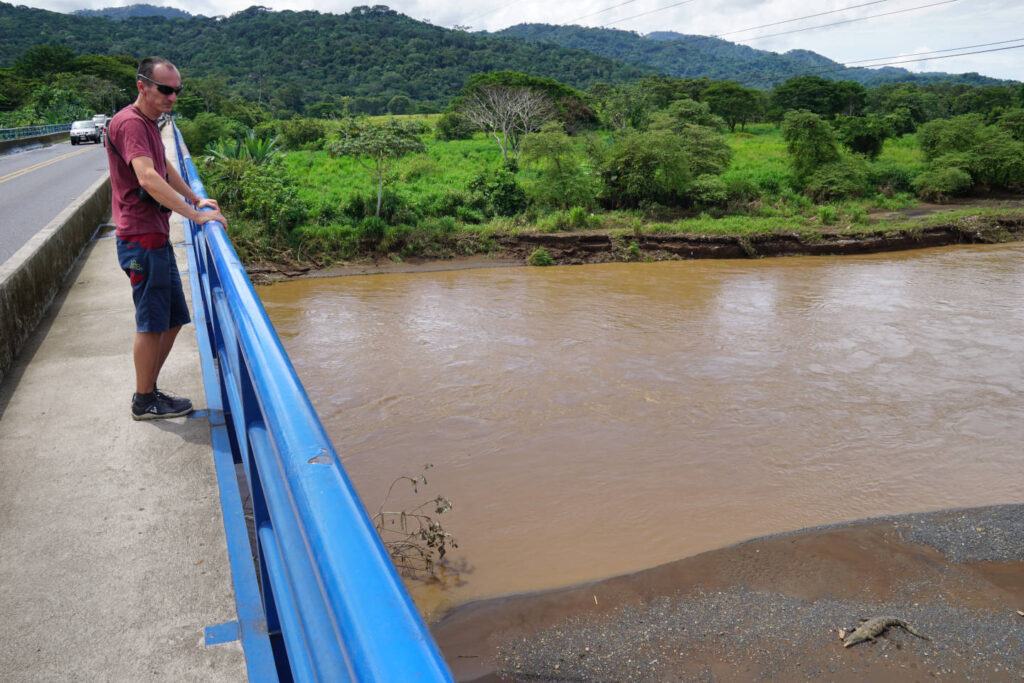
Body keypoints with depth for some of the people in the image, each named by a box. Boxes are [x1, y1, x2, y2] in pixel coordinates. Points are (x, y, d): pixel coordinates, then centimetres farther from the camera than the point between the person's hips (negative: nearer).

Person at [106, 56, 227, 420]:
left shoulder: (148, 123, 18)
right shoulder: (129, 123, -14)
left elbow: (165, 168, 31)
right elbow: (148, 178, -27)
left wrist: (196, 200, 23)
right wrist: (194, 213, -28)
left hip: (156, 238, 10)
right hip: (141, 239, -10)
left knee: (173, 320, 13)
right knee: (153, 322, -3)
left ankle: (149, 390, 23)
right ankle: (144, 402, 9)